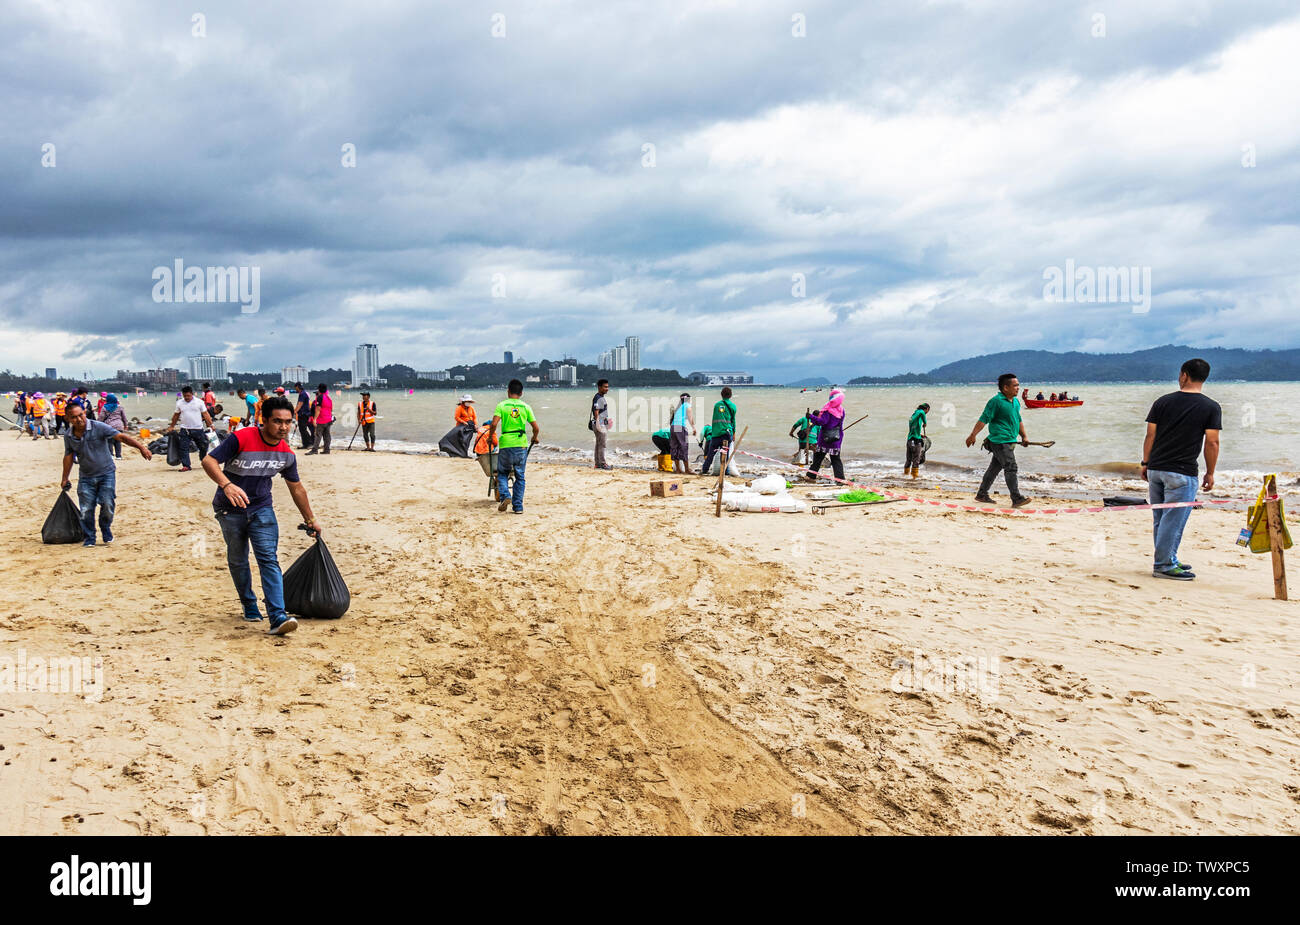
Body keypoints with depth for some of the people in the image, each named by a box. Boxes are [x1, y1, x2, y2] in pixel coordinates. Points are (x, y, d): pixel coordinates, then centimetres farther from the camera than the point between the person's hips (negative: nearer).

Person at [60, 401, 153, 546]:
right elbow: (68, 456, 14)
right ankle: (89, 539, 15)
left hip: (106, 473, -3)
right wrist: (64, 478, 20)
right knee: (86, 510, -2)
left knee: (107, 504, -12)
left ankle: (106, 530, 17)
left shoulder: (99, 427, -13)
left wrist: (141, 447, -32)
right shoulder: (68, 436, 0)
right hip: (86, 477, 3)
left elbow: (121, 437, -19)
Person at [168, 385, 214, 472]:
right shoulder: (179, 403, 4)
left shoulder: (199, 402, -1)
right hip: (185, 429, 1)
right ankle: (186, 465, 0)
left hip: (198, 429, -1)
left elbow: (205, 414, 2)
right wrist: (172, 427, 20)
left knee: (203, 446, 9)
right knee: (184, 448, -5)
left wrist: (210, 425, -4)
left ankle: (203, 461, 33)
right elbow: (176, 415, 15)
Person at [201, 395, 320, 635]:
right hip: (230, 510, -2)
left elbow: (296, 487, 10)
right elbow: (209, 461, -24)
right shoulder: (241, 439, -20)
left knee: (269, 559, -12)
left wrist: (310, 520, 18)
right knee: (237, 561, 10)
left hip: (262, 509, 2)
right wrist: (227, 484, -43)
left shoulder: (287, 454, -4)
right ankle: (249, 605, 33)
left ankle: (277, 617, -19)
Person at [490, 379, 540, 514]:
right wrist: (535, 438, 21)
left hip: (505, 444, -1)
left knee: (502, 473, 16)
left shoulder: (502, 405, -1)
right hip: (521, 445, 1)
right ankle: (518, 506, 10)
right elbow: (536, 428, 1)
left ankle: (505, 496, -7)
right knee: (520, 476, 11)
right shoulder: (525, 407, 4)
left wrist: (491, 436, 4)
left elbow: (494, 423, -13)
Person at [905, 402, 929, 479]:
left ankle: (906, 472, 23)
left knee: (909, 458, 16)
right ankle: (915, 474, 0)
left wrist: (920, 434, 35)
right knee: (916, 458, -2)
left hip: (909, 439, 8)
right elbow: (922, 413, -32)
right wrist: (925, 423, -17)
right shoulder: (920, 411, -5)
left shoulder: (914, 414, 20)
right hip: (916, 439, -8)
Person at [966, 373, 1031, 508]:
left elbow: (1019, 421, 27)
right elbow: (984, 419, -13)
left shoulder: (1015, 402, 15)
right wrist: (973, 435, -15)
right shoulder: (996, 401, -12)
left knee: (994, 468, 14)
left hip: (1010, 441, 9)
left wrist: (1024, 436, 22)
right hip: (1000, 441, -9)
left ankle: (982, 495, 23)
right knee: (1011, 468, -12)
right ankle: (1016, 499, -11)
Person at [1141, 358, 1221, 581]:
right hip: (1182, 473, -4)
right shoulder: (1211, 407, -2)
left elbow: (1150, 436, 5)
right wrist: (1210, 473, 4)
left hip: (1156, 469, 4)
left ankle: (1169, 560, 25)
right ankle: (1164, 565, 1)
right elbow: (1212, 443, -5)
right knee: (1173, 519, 0)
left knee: (1160, 518, 14)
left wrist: (1146, 463, 14)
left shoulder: (1163, 401, 5)